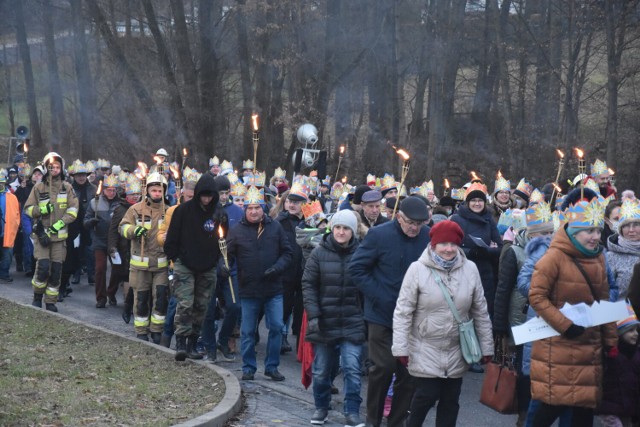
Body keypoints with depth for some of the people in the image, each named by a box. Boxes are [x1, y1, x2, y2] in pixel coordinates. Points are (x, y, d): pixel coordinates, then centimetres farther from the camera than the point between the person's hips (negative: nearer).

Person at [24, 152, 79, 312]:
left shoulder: (67, 187, 3)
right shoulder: (39, 187, 1)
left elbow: (73, 209, 0)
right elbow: (28, 208, 4)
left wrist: (59, 223, -11)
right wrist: (42, 210, -15)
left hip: (59, 234, 2)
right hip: (42, 232, -2)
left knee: (56, 269, 2)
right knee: (43, 266, -12)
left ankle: (51, 301, 14)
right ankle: (37, 296, 11)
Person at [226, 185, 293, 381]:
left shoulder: (275, 228, 2)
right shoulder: (237, 231, 0)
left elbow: (287, 252, 5)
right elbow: (228, 254, 2)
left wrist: (277, 267, -11)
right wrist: (224, 267, -18)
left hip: (273, 289, 1)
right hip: (248, 290, -1)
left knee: (276, 327, 1)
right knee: (248, 331, 7)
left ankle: (272, 366, 15)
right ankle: (248, 367, 20)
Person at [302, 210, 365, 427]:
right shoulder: (319, 253, -2)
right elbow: (308, 285, 0)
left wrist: (367, 316, 2)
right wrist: (313, 315, -8)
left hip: (352, 323, -1)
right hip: (325, 322, 1)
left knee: (352, 368, -6)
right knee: (320, 370, 11)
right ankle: (321, 407, 29)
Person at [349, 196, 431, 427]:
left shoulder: (428, 236, -2)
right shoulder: (380, 234, -9)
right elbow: (356, 268, -6)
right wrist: (378, 296, -12)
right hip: (382, 313, -3)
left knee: (408, 370, 7)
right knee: (383, 367, -4)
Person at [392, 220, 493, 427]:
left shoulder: (470, 269, -2)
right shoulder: (418, 269, -12)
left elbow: (480, 312, 5)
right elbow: (403, 311, -9)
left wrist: (486, 347, 7)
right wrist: (401, 347, -12)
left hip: (457, 351, 3)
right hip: (426, 349, -3)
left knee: (450, 399, 9)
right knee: (427, 395, -4)